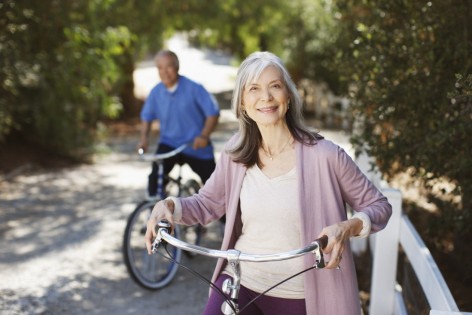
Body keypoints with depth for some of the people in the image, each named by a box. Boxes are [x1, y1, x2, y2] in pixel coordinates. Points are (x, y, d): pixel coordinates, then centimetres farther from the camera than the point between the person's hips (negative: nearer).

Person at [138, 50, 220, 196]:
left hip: (197, 147, -2)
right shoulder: (156, 92, -4)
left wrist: (204, 136, -27)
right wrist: (144, 138, -5)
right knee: (155, 176, -21)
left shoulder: (194, 88, -14)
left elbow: (213, 113, -14)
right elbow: (146, 116, 10)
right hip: (169, 144, 2)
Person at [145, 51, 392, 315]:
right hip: (240, 281, 2)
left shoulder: (323, 155, -13)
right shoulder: (236, 155, -2)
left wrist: (348, 227, -25)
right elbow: (208, 203, 10)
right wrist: (169, 205, -10)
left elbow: (379, 205, -5)